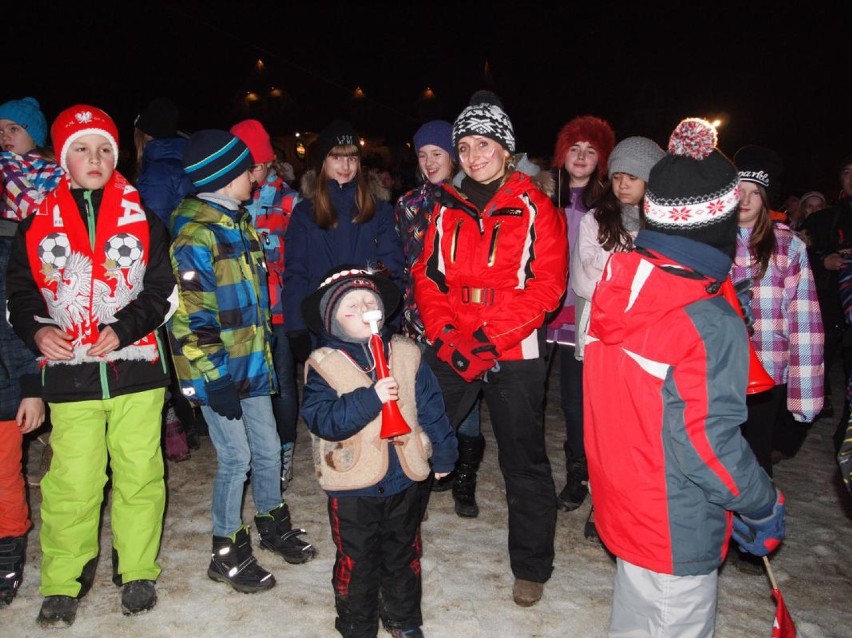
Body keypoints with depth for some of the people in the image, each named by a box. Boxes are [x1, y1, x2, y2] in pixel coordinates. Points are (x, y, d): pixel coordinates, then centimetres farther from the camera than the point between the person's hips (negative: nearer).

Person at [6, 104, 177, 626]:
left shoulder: (142, 219, 5)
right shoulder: (37, 225, 7)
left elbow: (163, 292, 2)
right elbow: (20, 294, 11)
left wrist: (124, 328, -13)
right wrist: (37, 331, -9)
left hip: (135, 367, 0)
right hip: (70, 374, 0)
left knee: (140, 474, 6)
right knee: (72, 482, 2)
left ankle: (138, 572, 25)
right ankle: (64, 583, 23)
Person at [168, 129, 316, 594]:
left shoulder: (237, 221, 12)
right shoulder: (195, 234, -16)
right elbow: (193, 317, -20)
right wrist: (215, 379, -19)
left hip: (251, 361, 8)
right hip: (218, 371, -8)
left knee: (267, 448, 16)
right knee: (236, 456, 1)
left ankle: (273, 524, 37)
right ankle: (227, 552, 19)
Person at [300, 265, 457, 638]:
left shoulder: (406, 354, -3)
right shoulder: (324, 365, -13)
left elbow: (430, 407, 4)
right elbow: (321, 420, -26)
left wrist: (443, 454, 8)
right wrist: (370, 398, -33)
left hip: (403, 480, 3)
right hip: (353, 486, -3)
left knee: (404, 556, 21)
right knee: (356, 564, 14)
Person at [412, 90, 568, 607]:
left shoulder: (535, 208, -3)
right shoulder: (448, 207, 10)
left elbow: (546, 284, -11)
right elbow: (428, 275, 7)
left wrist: (492, 336, -18)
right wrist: (443, 331, -9)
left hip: (514, 353, -4)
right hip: (449, 350, 4)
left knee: (524, 461, 6)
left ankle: (531, 567, 25)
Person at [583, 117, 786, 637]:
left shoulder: (619, 287, -6)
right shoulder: (712, 323, -26)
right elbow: (710, 443, -22)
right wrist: (765, 506, -7)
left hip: (622, 500, 6)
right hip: (679, 532, -6)